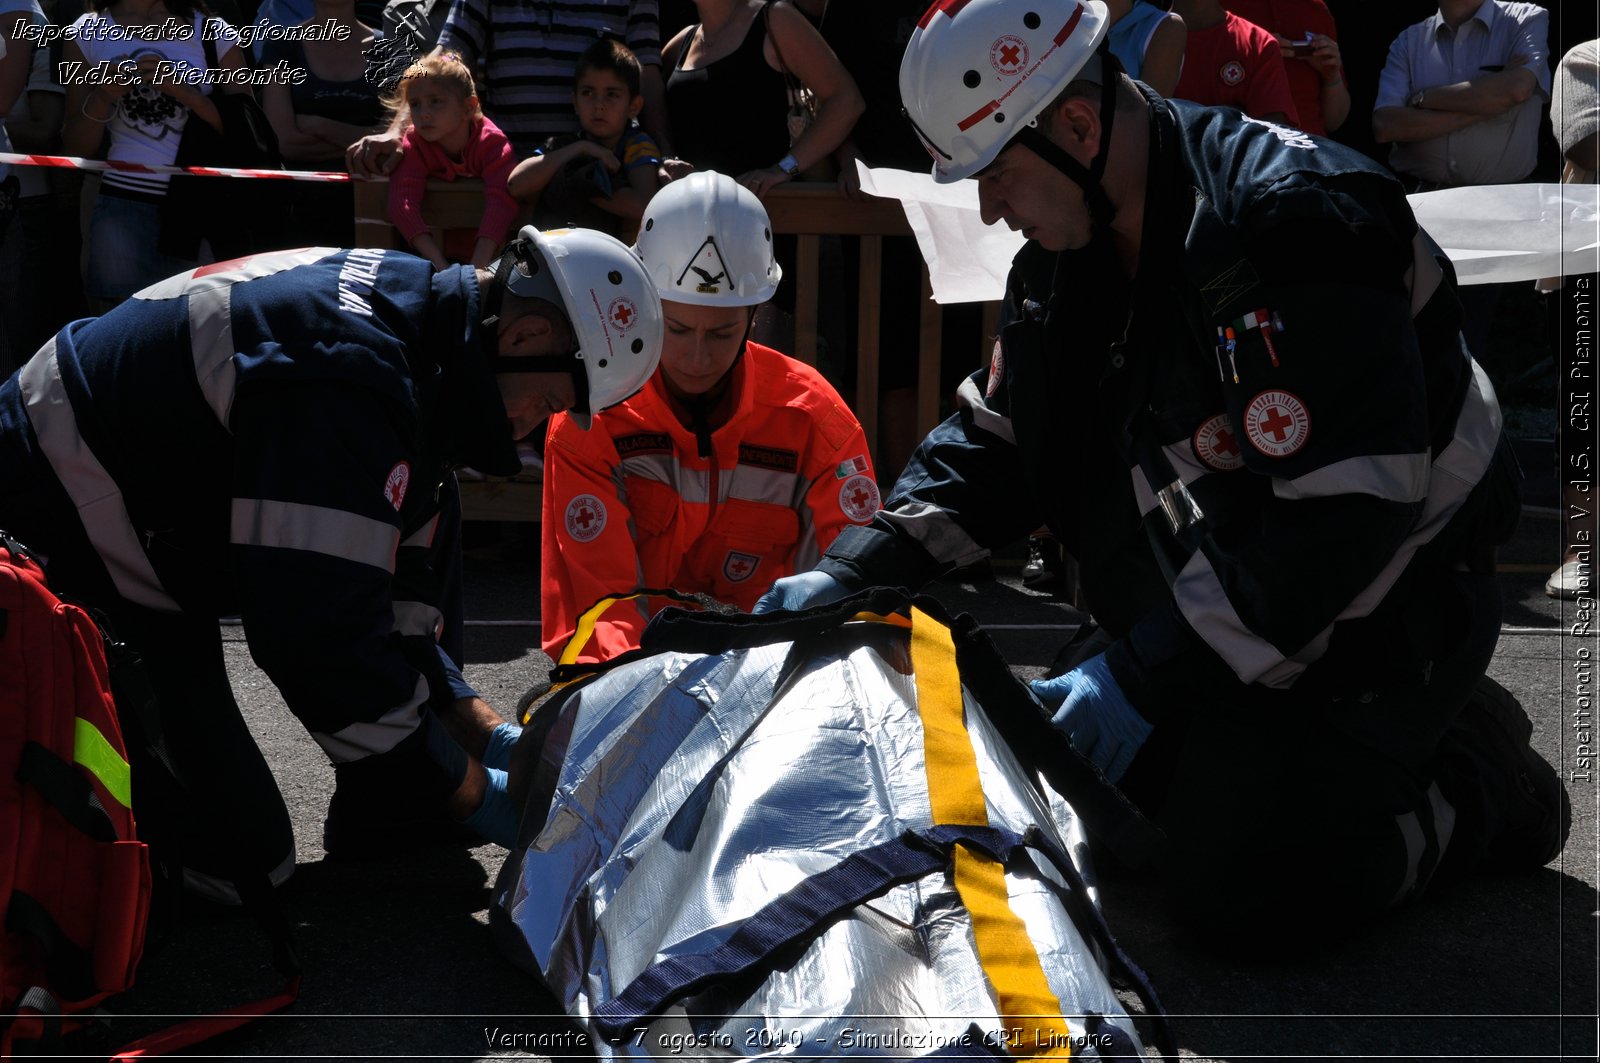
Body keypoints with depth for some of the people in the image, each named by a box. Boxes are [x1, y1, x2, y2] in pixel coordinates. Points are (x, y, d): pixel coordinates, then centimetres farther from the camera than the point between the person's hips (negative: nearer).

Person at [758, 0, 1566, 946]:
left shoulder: (1290, 226, -28)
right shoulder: (1069, 248, 1)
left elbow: (1343, 512, -32)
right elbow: (997, 441, 8)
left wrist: (1149, 676, -27)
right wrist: (857, 571, -5)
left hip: (1370, 611, -9)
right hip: (1212, 601, 9)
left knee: (1246, 889, -17)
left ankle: (1482, 783, 10)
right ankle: (1413, 730, 20)